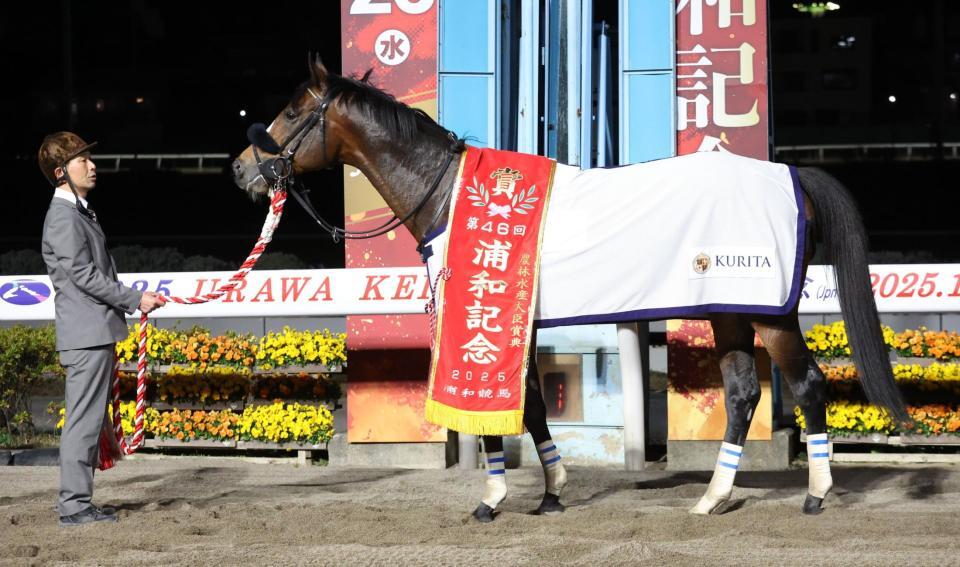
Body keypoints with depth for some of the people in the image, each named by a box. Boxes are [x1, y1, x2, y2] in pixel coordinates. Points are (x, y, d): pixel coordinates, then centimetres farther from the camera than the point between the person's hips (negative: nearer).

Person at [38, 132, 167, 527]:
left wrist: (133, 301, 15)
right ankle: (74, 505, -6)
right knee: (83, 419, -9)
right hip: (86, 334, -10)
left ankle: (76, 501, 18)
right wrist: (135, 299, -12)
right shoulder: (63, 217, -13)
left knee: (90, 420, 13)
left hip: (98, 333, 10)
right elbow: (83, 276, -18)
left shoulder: (80, 212, 19)